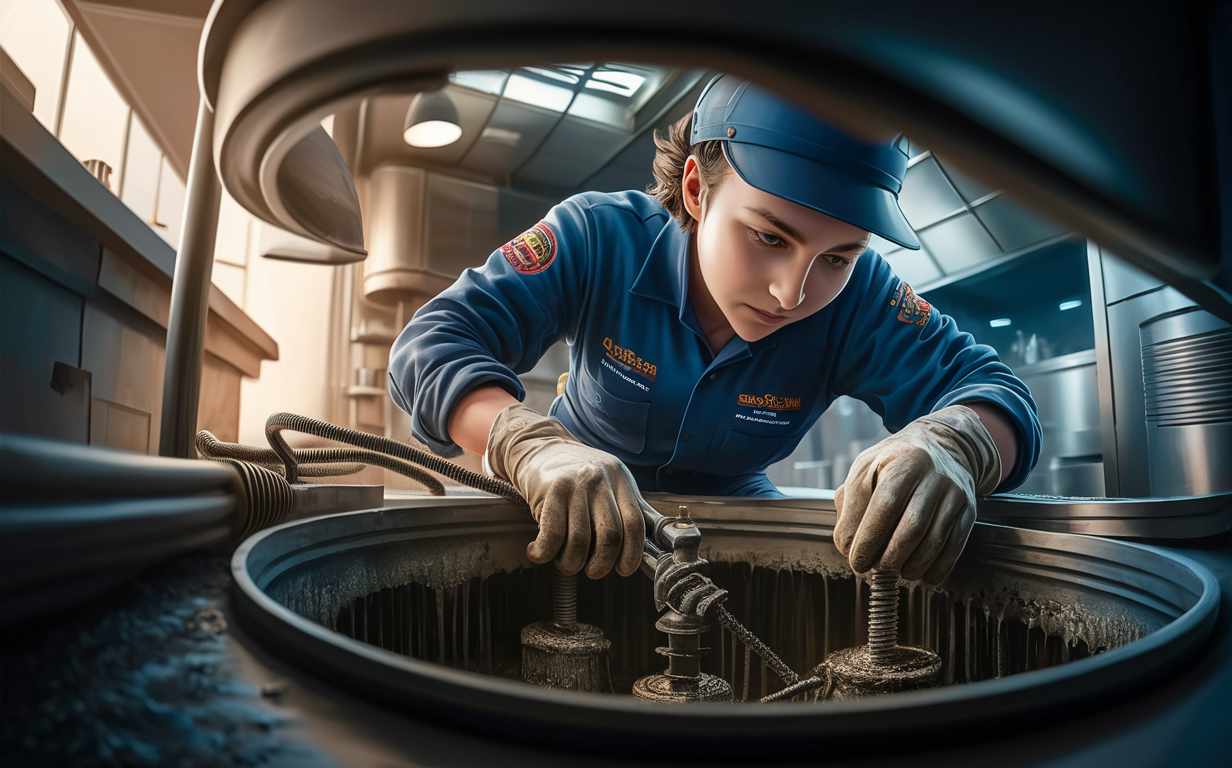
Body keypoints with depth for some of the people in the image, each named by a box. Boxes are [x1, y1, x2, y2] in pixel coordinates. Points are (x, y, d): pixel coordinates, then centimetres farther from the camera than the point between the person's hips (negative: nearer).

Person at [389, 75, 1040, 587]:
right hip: (579, 521, 1)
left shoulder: (857, 299, -18)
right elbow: (433, 343, -30)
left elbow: (989, 388, -23)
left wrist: (948, 445, -51)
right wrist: (535, 447, -53)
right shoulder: (599, 239, -24)